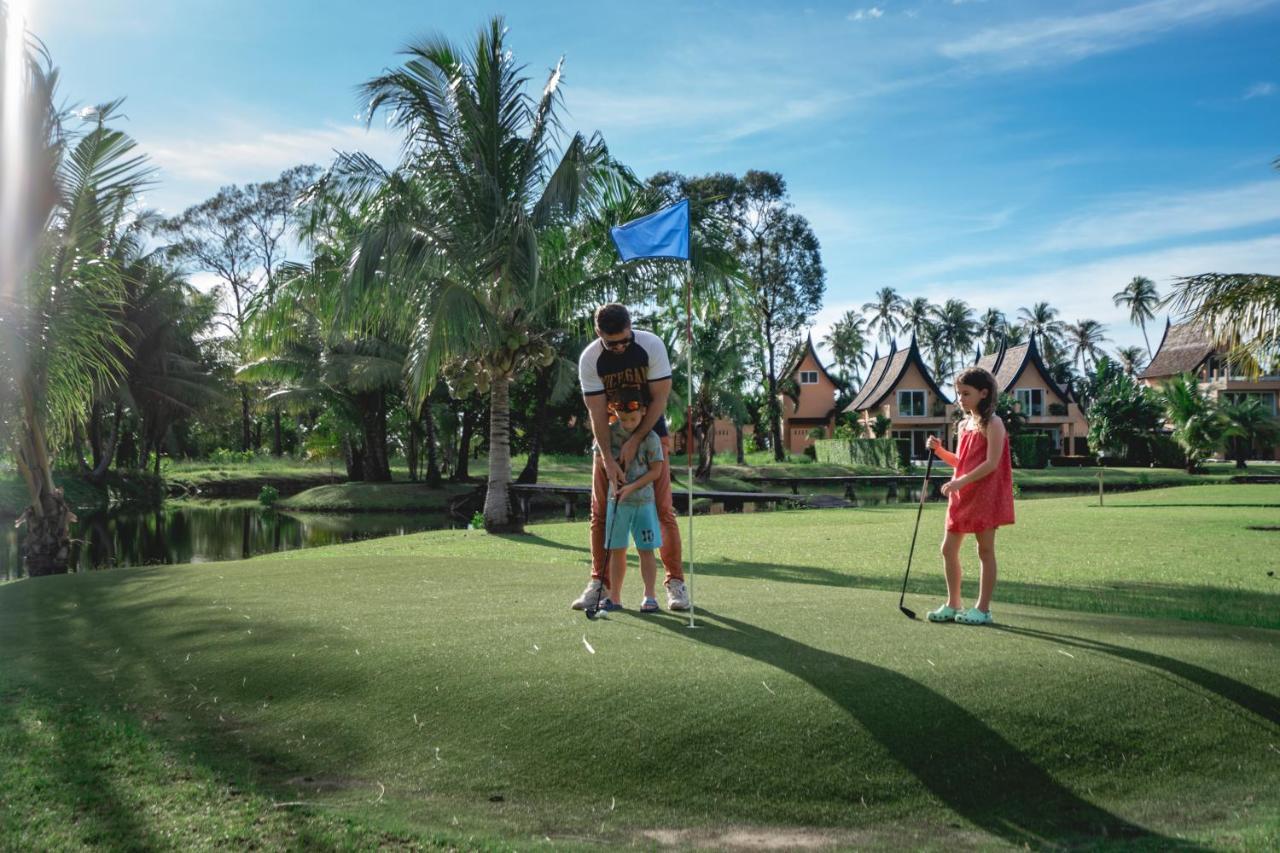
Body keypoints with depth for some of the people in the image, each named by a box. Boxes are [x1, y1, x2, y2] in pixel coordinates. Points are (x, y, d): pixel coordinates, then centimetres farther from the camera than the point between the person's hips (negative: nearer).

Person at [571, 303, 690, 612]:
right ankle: (599, 582, 11)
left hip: (651, 433, -1)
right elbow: (597, 411, -17)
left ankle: (675, 582, 1)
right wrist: (608, 459, -24)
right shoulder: (589, 359, -16)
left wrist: (635, 441, -21)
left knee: (663, 510, -6)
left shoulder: (651, 345, -18)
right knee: (601, 513, 1)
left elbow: (660, 398, -16)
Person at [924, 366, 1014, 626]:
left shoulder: (992, 424, -11)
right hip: (961, 496, 8)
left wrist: (960, 482, -23)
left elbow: (991, 463, -19)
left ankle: (983, 608, 9)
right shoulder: (964, 424, 14)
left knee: (985, 550, 1)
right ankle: (953, 605, 19)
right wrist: (940, 450, 3)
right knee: (948, 549, 9)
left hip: (985, 495, -8)